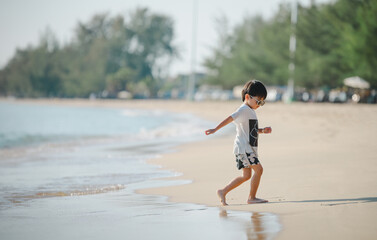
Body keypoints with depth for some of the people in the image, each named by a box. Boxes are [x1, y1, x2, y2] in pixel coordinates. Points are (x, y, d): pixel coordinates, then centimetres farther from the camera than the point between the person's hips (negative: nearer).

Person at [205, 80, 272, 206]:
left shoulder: (250, 111, 19)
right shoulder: (244, 109, -12)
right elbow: (230, 119, -23)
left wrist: (262, 130, 14)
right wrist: (215, 129, -31)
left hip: (248, 148, 10)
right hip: (243, 147, -10)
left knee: (246, 175, 10)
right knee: (258, 169, -12)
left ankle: (223, 192, 13)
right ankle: (252, 197, -4)